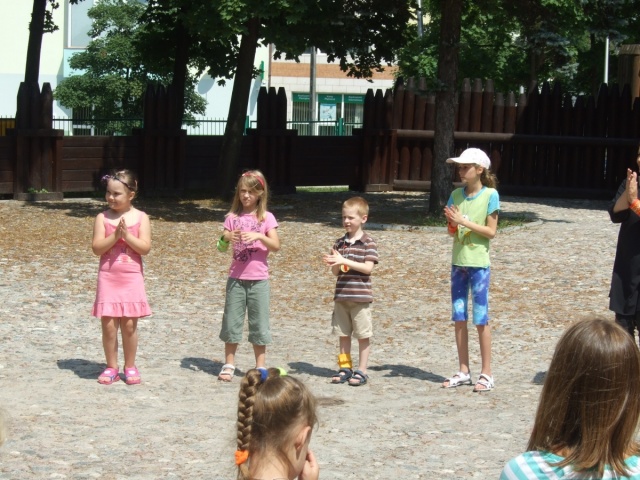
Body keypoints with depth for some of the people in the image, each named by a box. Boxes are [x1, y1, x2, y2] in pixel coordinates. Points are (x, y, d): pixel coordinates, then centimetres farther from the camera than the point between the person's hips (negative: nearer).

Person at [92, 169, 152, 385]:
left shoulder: (141, 217, 0)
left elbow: (145, 248, -8)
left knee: (129, 324, 3)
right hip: (108, 277, 1)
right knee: (109, 324, 1)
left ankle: (130, 366, 17)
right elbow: (97, 248, -7)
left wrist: (127, 235, -17)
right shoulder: (103, 218, 0)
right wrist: (115, 235, -18)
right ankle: (111, 367, 13)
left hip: (132, 277, 0)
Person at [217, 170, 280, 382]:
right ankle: (229, 365, 13)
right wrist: (227, 237, -21)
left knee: (259, 323, 3)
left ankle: (260, 367, 10)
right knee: (231, 321, 4)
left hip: (258, 279, -2)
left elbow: (276, 246, -9)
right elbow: (221, 247, 0)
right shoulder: (233, 217, 5)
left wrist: (259, 236, -24)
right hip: (236, 278, 2)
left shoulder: (266, 217, 0)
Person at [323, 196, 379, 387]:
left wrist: (344, 261, -22)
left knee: (363, 335, 3)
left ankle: (362, 371, 10)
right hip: (341, 296, 5)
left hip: (360, 297, -5)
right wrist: (333, 263, -13)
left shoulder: (368, 242, -6)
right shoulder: (340, 242, 8)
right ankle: (345, 368, 20)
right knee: (343, 334, 11)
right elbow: (336, 272, 9)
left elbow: (368, 267, -15)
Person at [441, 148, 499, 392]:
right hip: (458, 262, 5)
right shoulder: (457, 195, 7)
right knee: (459, 318, 7)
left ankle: (486, 374, 5)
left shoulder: (490, 195, -7)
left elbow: (491, 231, -9)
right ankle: (464, 371, 16)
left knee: (480, 319, -2)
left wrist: (465, 222, -17)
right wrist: (452, 222, -13)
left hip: (478, 263, -5)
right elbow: (452, 232, 8)